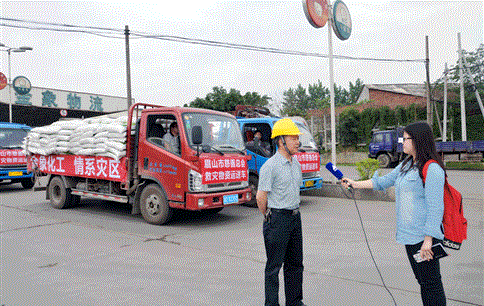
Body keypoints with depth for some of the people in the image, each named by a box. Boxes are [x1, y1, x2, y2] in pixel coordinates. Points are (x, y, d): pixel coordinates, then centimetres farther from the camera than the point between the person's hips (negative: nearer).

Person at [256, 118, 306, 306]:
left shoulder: (296, 164, 11)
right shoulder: (270, 166, -14)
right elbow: (260, 197, -13)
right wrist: (269, 218, -1)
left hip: (295, 217, 8)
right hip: (277, 220, -8)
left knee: (295, 263, 14)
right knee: (274, 266, 2)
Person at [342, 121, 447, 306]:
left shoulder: (432, 169, -14)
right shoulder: (406, 164, 14)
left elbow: (435, 207, -17)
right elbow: (384, 181, 22)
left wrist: (428, 239, -19)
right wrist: (355, 184, 19)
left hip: (424, 235, -9)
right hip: (409, 235, 9)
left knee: (431, 283, -1)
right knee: (422, 281, 15)